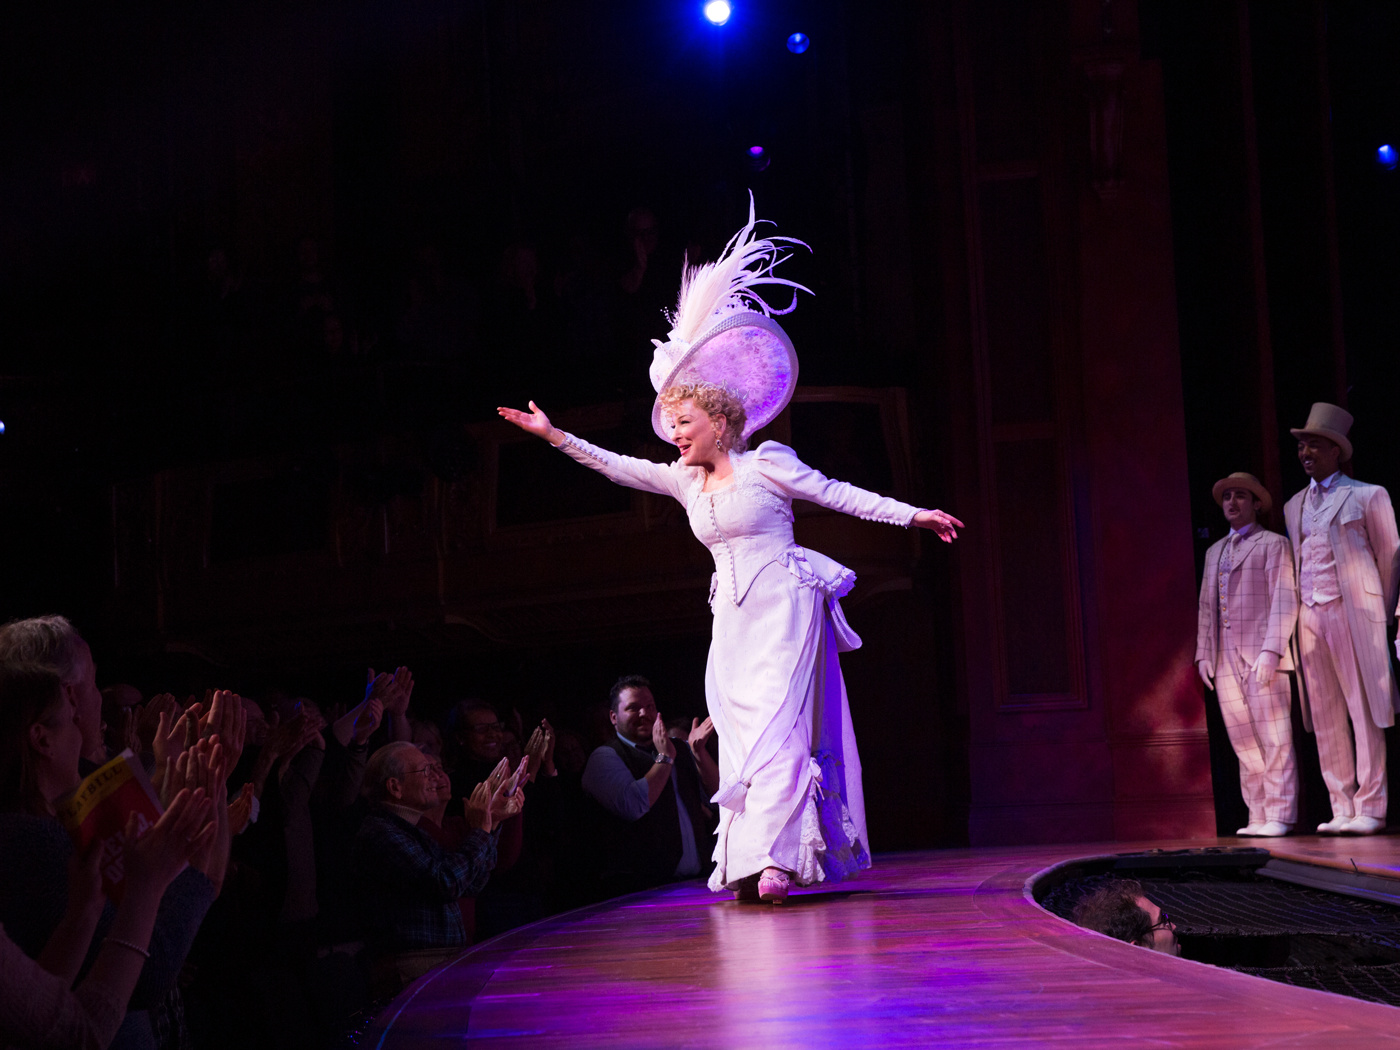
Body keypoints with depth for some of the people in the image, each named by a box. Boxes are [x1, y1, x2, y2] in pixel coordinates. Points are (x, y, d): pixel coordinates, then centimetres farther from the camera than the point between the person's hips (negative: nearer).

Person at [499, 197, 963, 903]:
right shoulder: (684, 481, 12)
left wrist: (911, 515, -2)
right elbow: (616, 467, 13)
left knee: (775, 725, -15)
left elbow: (837, 495, -1)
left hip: (783, 607, -6)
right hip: (734, 618, 6)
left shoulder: (766, 464, -4)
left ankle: (777, 857, -22)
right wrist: (553, 436, 9)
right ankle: (750, 862, 3)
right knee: (741, 730, 1)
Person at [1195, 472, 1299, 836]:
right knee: (1244, 744, 4)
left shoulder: (1272, 544, 3)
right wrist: (1203, 653, 11)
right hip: (1225, 660, 6)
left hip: (1261, 656, -6)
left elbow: (1285, 601, -6)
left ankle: (1279, 816, -6)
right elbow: (1206, 606, 23)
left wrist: (1271, 651, -16)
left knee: (1274, 741, -7)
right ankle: (1258, 816, 7)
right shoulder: (1215, 552, 23)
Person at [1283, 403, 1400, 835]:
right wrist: (1301, 611, 8)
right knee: (1326, 719, 3)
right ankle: (1341, 809, 7)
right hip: (1311, 616, 5)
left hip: (1353, 612, -5)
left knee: (1364, 712, -4)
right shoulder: (1294, 507, 18)